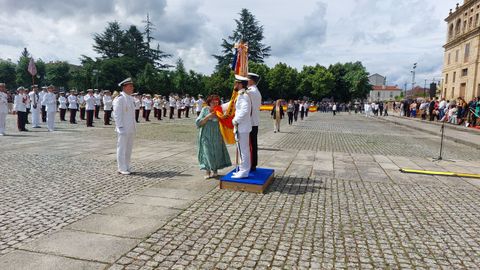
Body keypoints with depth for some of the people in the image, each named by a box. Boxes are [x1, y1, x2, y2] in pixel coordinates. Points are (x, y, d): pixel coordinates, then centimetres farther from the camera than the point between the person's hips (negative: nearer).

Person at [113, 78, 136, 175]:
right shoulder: (119, 99, -13)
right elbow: (117, 115, -16)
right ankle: (122, 169, 9)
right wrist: (121, 128, -20)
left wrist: (134, 127, 16)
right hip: (123, 129, -8)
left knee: (129, 149, 15)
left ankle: (127, 167, 25)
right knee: (122, 148, 1)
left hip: (131, 129, 8)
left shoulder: (131, 98, 14)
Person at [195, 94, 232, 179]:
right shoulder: (205, 110, -5)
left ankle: (215, 170, 23)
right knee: (207, 152, -3)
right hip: (206, 136, -2)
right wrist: (207, 117, -19)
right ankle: (207, 170, 10)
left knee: (217, 152, 7)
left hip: (216, 136, 2)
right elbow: (198, 122, -9)